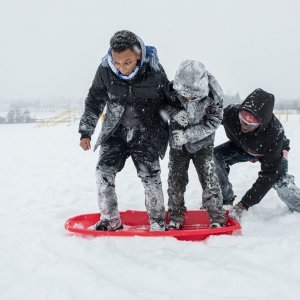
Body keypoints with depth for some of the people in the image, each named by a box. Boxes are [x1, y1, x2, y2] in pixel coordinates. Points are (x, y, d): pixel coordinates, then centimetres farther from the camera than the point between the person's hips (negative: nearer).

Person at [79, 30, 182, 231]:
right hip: (115, 131, 3)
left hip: (146, 133, -2)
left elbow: (169, 102, -2)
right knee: (104, 171, -5)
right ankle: (110, 220, 10)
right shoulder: (105, 70, -15)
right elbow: (94, 101, 0)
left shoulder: (154, 71, -19)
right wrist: (86, 132, -2)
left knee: (150, 176, -8)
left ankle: (158, 223, 9)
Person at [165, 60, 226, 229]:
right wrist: (174, 114, -27)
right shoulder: (172, 89, -20)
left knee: (209, 179, -3)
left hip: (202, 144, -2)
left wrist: (187, 135, -26)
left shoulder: (213, 96, -24)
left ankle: (217, 217, 10)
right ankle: (175, 217, 20)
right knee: (176, 180, 6)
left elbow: (212, 123, -18)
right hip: (178, 144, 2)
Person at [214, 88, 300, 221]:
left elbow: (268, 175, -38)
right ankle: (226, 199, -3)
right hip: (241, 145, 3)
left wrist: (244, 205, -42)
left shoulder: (275, 133, -43)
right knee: (214, 155, -18)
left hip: (274, 151, -3)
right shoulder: (231, 112, -37)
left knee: (280, 181, -27)